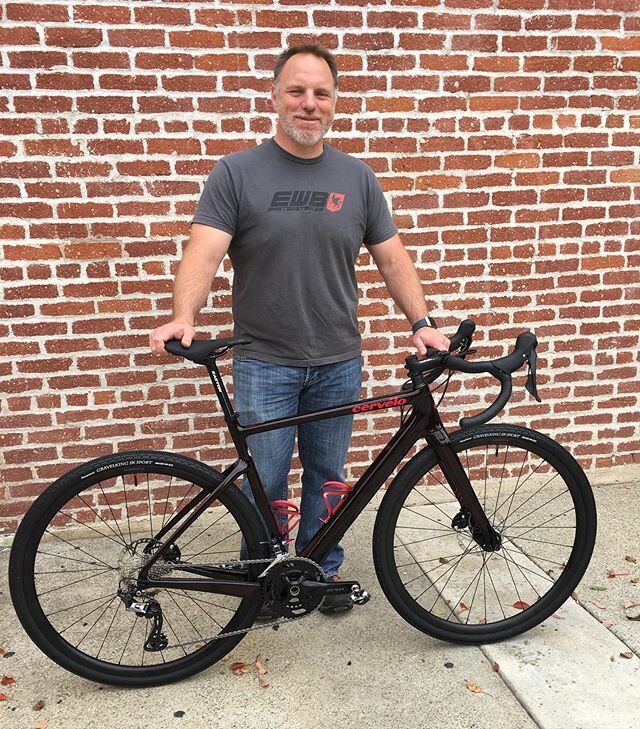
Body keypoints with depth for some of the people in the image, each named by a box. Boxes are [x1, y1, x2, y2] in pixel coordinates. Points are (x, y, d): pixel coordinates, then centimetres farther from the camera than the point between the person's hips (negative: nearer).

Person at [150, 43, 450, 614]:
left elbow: (392, 258, 5)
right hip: (263, 364, -2)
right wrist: (184, 318, -32)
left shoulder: (356, 177, 4)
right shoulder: (237, 172, -5)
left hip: (338, 363, 3)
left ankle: (323, 569, 37)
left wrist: (421, 322, -7)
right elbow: (204, 251, -15)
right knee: (265, 482, 6)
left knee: (327, 477, 16)